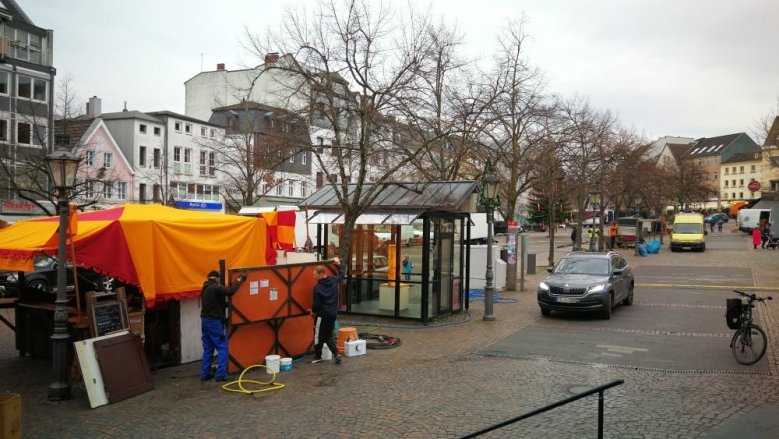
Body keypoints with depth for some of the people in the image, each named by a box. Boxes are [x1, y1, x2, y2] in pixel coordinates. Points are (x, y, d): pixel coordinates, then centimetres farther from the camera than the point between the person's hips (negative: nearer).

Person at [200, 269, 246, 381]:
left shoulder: (205, 289, 15)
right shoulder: (216, 288, -13)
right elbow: (230, 291, -23)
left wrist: (226, 304, 21)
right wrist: (239, 280, -13)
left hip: (205, 320, 9)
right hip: (214, 321, -9)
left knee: (208, 348, 13)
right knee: (222, 347, -3)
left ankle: (205, 374, 14)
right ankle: (220, 374, -6)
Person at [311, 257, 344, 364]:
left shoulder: (318, 287, -18)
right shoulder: (334, 280, -1)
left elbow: (317, 304, -14)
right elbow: (341, 275, 21)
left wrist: (313, 311, 6)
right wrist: (338, 264, 32)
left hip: (322, 315, -7)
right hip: (333, 314, 7)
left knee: (319, 336, 9)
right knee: (329, 336, 16)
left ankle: (318, 357, 19)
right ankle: (336, 354, 2)